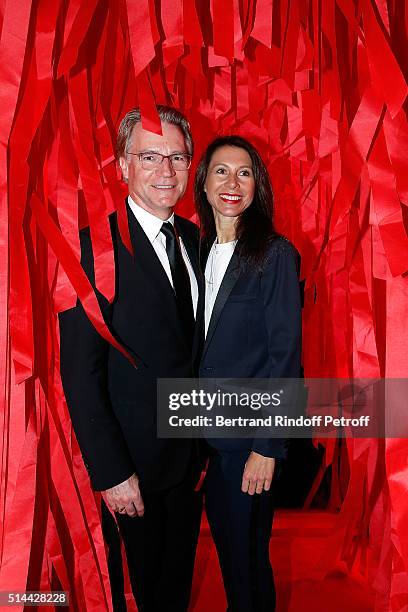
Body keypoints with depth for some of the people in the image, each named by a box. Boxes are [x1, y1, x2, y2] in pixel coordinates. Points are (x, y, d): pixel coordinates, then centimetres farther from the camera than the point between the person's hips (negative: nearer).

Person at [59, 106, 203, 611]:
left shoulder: (192, 237, 1)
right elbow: (80, 373, -20)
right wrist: (109, 472, -18)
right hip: (137, 455, -5)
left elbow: (195, 339, 6)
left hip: (194, 445, 6)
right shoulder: (95, 246, -20)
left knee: (182, 558, 26)